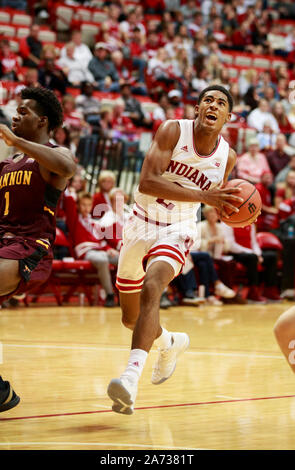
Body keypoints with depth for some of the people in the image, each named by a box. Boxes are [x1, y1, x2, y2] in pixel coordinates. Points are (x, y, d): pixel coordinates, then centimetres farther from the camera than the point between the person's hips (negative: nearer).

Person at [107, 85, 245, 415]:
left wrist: (229, 205, -7)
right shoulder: (173, 131, -14)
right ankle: (170, 343, 47)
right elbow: (146, 182, -27)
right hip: (141, 223, 1)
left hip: (177, 230, -1)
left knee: (151, 288, -33)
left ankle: (131, 375, -43)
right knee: (130, 318, 14)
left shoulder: (227, 158, -3)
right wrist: (203, 196, -33)